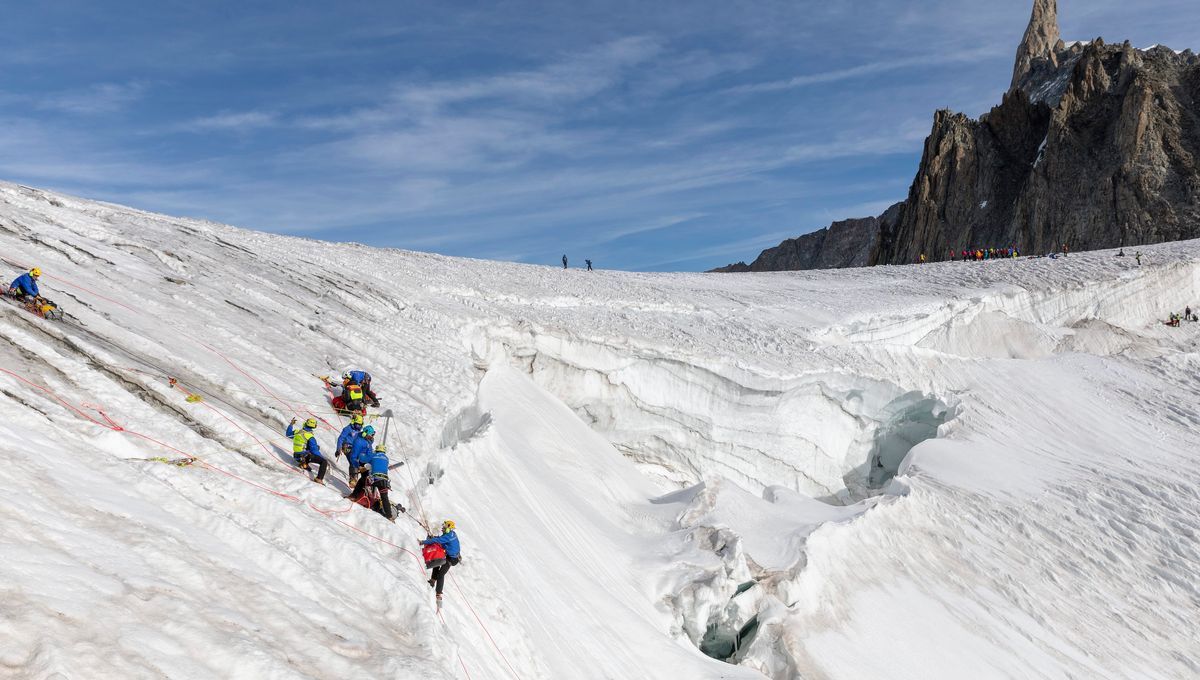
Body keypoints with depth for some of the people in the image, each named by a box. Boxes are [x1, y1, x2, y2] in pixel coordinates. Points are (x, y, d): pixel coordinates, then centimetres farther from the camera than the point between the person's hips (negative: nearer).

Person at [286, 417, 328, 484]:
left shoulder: (297, 432, -2)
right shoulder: (311, 437, -20)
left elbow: (288, 433, 21)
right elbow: (315, 451, -19)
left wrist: (291, 424, 32)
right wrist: (323, 457, -8)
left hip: (296, 456, 7)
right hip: (306, 457, -7)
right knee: (324, 462, -6)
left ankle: (304, 464, 26)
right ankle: (319, 479, -21)